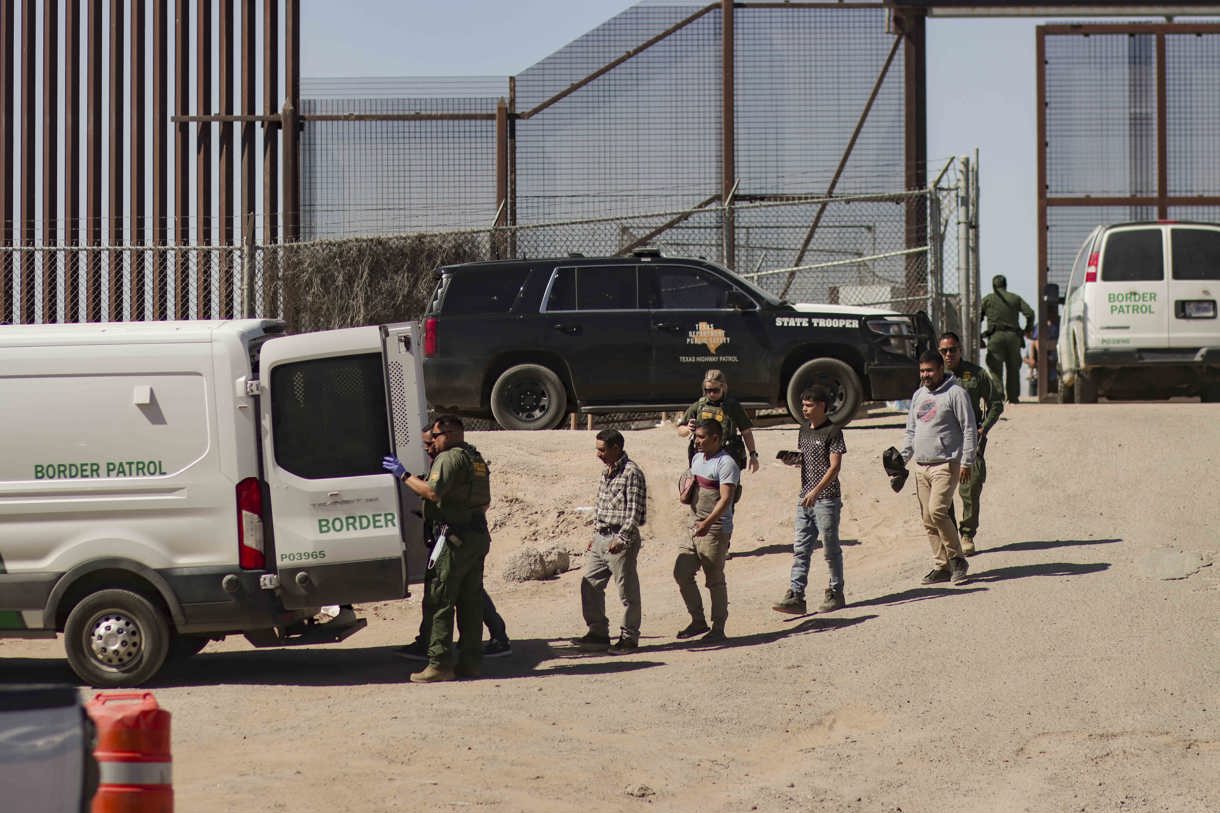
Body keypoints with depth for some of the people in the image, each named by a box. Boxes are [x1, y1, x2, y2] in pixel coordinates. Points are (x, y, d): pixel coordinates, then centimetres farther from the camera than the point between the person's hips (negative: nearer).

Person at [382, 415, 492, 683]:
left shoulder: (451, 458, -11)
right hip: (478, 535, 9)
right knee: (470, 601, 11)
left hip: (456, 536, -9)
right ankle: (470, 661, 11)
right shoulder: (476, 458, 19)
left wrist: (404, 475, -14)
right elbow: (485, 502, 23)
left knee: (440, 601, -7)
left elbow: (432, 492, -23)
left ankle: (440, 664, -10)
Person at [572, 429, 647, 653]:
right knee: (590, 585, 9)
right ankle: (598, 633, 17)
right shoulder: (606, 473, 14)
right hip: (601, 539, 9)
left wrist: (621, 539, -22)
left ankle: (629, 637, 9)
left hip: (621, 541, -9)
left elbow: (635, 512, -17)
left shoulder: (632, 473, -13)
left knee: (627, 590, 0)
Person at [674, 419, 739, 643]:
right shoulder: (697, 458, 13)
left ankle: (718, 628, 8)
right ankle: (698, 621, 20)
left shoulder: (726, 464, -14)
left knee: (714, 580, -2)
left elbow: (726, 499, -24)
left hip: (716, 530, -9)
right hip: (695, 527, 9)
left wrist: (708, 522, -35)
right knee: (682, 574, 7)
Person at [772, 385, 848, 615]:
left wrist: (816, 491, -24)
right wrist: (792, 459, 1)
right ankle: (795, 596, -2)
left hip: (827, 498, -7)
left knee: (831, 548, 4)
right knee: (801, 549, 1)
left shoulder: (832, 432, -10)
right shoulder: (805, 429, 12)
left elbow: (835, 466, -16)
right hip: (806, 498, 7)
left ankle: (836, 594, 15)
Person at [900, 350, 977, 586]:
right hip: (921, 467, 7)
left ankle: (957, 559, -8)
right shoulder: (918, 395, 17)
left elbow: (969, 430, -7)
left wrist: (966, 462, -12)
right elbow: (911, 431, 23)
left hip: (946, 464, -7)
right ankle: (942, 566, 10)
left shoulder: (955, 394, -5)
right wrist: (902, 458, 13)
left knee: (937, 511, -20)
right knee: (928, 520, 4)